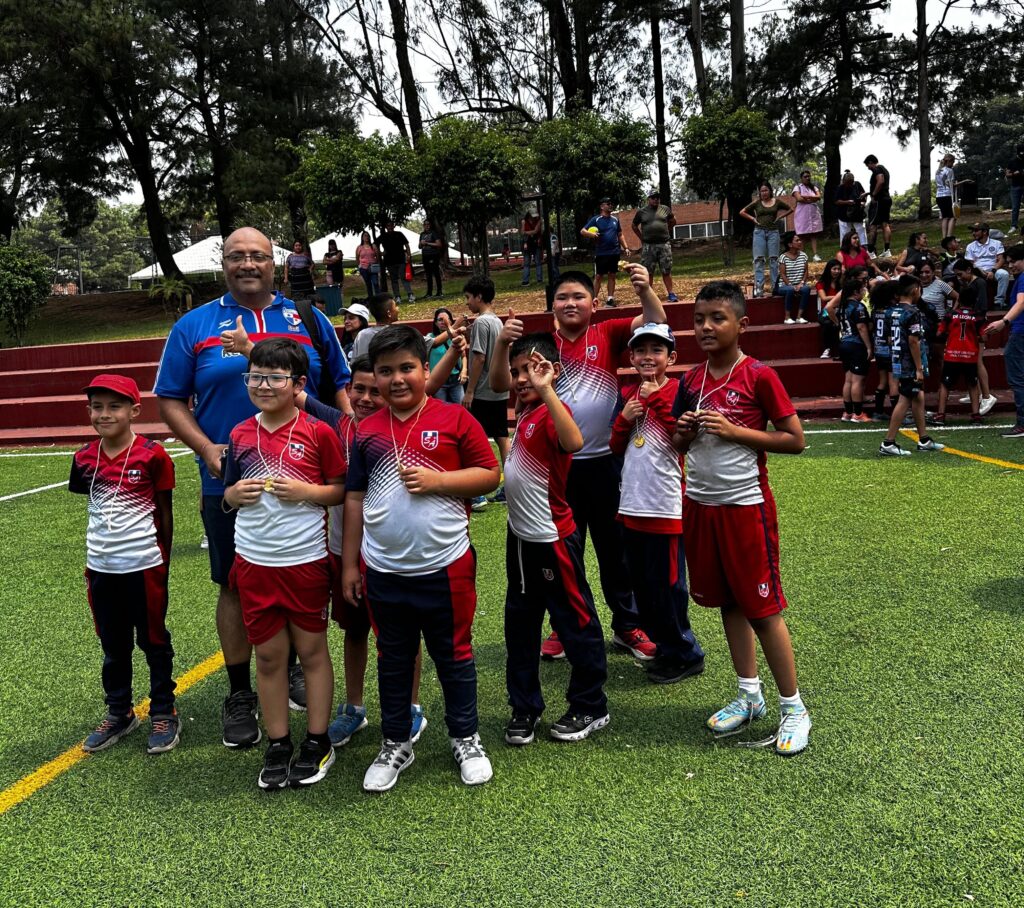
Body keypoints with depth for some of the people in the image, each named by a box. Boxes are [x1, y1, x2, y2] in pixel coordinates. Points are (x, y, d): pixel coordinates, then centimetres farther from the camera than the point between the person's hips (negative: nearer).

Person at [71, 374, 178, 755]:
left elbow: (165, 512, -3)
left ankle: (164, 714, 23)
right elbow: (94, 507, 11)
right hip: (100, 567, 4)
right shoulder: (85, 458, 1)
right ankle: (119, 713, 32)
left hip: (144, 566, -4)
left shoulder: (153, 456, -11)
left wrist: (163, 562, 2)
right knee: (113, 645, 17)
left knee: (153, 641, 9)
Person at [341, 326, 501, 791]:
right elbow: (354, 499, 7)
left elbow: (490, 474, -4)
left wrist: (437, 480, -17)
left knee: (454, 656, 12)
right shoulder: (367, 431, 4)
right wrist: (349, 563, 7)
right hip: (383, 570, 3)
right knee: (393, 659, 16)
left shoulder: (454, 419, -6)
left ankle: (466, 739, 30)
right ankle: (396, 744, 33)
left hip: (446, 566, -3)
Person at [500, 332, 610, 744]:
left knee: (574, 621, 7)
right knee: (520, 623, 15)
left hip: (552, 539, -9)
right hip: (520, 536, 9)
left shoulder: (552, 412, -19)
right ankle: (524, 707, 28)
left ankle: (590, 707, 23)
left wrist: (545, 388, -43)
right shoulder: (525, 410, 6)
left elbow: (573, 441, -42)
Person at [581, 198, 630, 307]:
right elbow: (582, 231, -5)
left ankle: (610, 298, 10)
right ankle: (594, 299, 1)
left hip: (615, 253, 4)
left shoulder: (615, 219, 13)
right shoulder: (596, 219, -1)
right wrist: (591, 234, -25)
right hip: (601, 253, -4)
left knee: (612, 276, 5)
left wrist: (626, 248, 10)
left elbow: (620, 235, 20)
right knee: (598, 276, -3)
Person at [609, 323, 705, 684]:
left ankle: (685, 655, 18)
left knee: (666, 584, 1)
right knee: (642, 583, 15)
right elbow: (616, 447, 11)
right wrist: (625, 418, -6)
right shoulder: (627, 394, 9)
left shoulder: (679, 391, -8)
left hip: (666, 505, -7)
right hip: (632, 504, 7)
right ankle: (666, 647, 32)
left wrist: (656, 399, -21)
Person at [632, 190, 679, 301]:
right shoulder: (641, 212, 3)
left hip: (664, 245, 1)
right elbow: (634, 226, 16)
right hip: (648, 246, 0)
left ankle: (671, 294, 7)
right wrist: (642, 238, 10)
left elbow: (673, 221, 23)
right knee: (648, 272, 2)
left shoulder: (665, 209, 6)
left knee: (666, 271, 2)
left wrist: (666, 231, 16)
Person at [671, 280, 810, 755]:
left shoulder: (759, 376, -10)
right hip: (701, 505, 6)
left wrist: (734, 431, -18)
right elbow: (677, 446, 15)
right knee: (728, 603, 14)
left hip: (745, 505, -6)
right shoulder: (691, 381, 7)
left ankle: (793, 708, 14)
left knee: (763, 607, 0)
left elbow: (795, 440, -10)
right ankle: (750, 696, 28)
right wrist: (686, 431, -7)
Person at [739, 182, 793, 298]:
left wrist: (779, 216, 6)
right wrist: (753, 219, 2)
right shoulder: (756, 203, 5)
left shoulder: (777, 202, 6)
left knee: (773, 259, 2)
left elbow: (790, 209, 18)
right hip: (759, 232, 0)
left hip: (773, 232, 0)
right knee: (759, 259, -5)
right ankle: (758, 288, -8)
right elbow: (742, 212, 10)